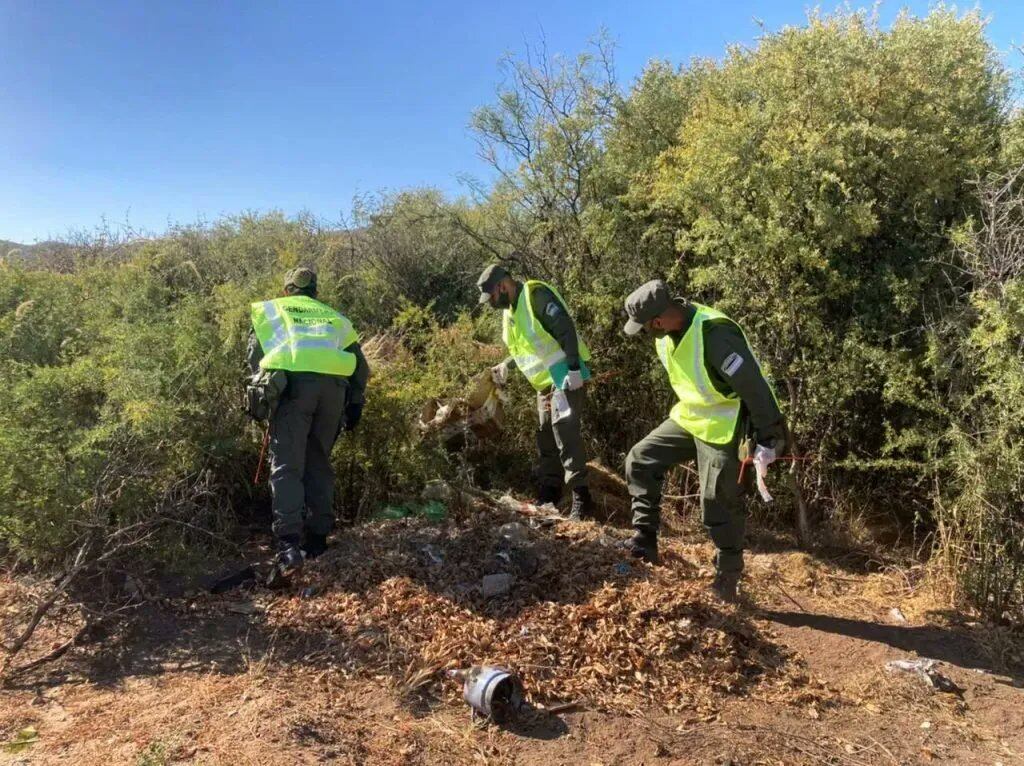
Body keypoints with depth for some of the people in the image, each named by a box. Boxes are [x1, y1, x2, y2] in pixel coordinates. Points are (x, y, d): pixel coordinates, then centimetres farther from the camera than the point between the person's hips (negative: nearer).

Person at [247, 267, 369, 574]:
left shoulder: (270, 309, 26)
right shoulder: (334, 317, 32)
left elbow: (255, 356, 15)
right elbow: (360, 366, 25)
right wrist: (355, 406, 26)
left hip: (293, 382, -3)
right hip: (334, 385, 3)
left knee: (287, 466, -3)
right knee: (319, 463, 15)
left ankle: (289, 543, -15)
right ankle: (318, 537, 17)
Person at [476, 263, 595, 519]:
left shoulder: (536, 295, -15)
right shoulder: (510, 310, 14)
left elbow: (566, 328, -22)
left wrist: (574, 368, -27)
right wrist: (505, 365, 9)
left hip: (566, 375, -10)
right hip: (546, 382, 10)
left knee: (565, 433, -13)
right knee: (546, 437, 13)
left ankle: (582, 499, -8)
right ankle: (548, 493, 24)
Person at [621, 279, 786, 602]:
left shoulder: (714, 335, -32)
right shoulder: (668, 332, -4)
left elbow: (754, 387, -27)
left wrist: (769, 438, -22)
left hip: (720, 429, -8)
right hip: (687, 417, 8)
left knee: (718, 505, -1)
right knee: (640, 460, 4)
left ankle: (728, 576, 21)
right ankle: (645, 542, 13)